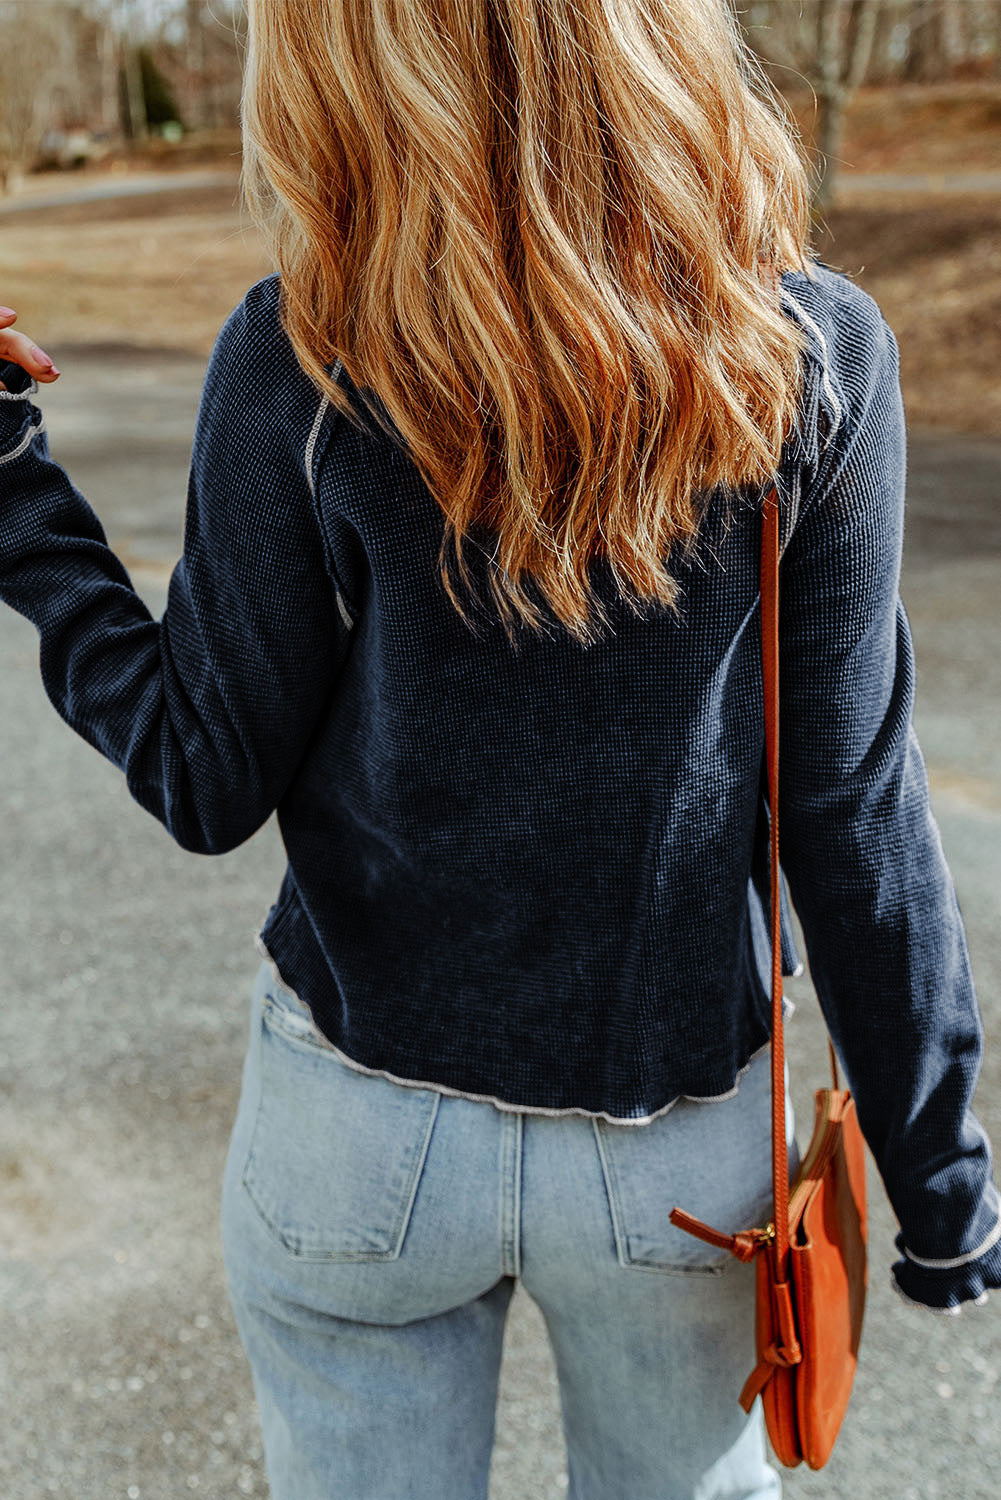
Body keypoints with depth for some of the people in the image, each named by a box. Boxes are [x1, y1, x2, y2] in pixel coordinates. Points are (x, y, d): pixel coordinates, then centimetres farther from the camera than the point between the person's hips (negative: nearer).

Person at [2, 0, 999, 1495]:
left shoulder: (298, 363, -16)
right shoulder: (815, 354, -13)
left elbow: (206, 783, -8)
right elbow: (851, 808, -11)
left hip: (364, 1126, 0)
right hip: (679, 1142, 1)